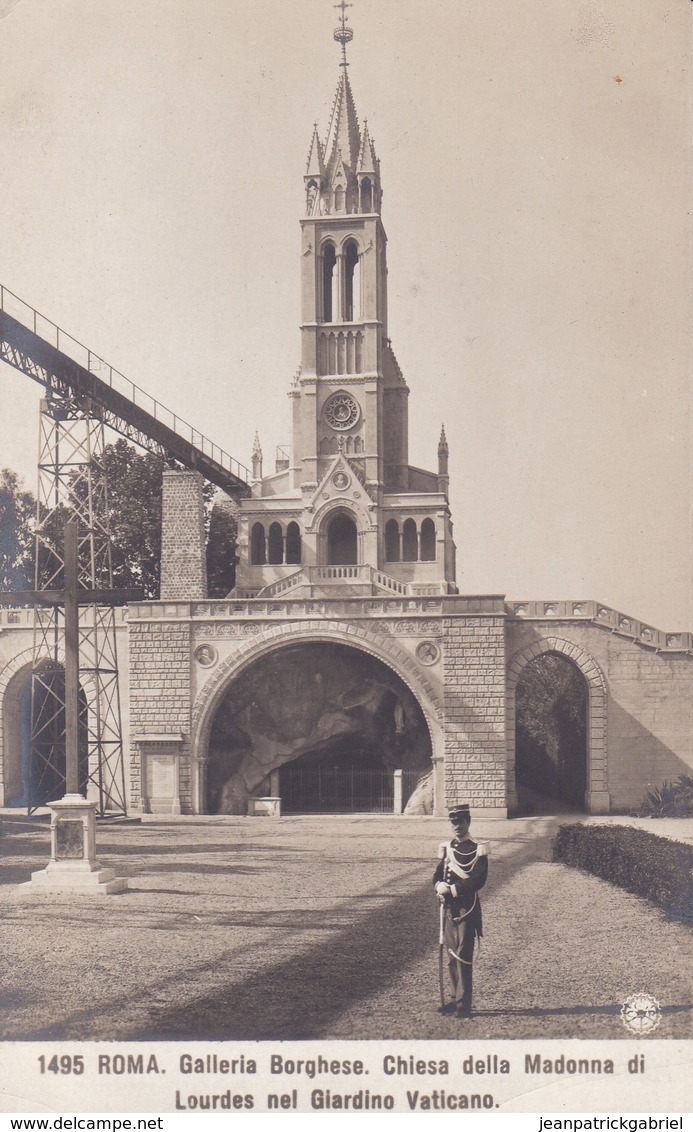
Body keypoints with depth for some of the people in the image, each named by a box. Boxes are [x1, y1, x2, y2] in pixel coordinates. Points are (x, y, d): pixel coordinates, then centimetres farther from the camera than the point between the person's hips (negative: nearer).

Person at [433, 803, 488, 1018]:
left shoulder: (477, 851, -4)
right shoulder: (446, 848, 13)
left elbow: (477, 880, -13)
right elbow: (437, 875, 12)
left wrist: (452, 890, -18)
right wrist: (440, 886, -11)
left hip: (467, 908, -6)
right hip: (449, 908, 6)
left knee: (463, 955, -9)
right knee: (451, 955, 9)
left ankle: (464, 1004, -8)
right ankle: (457, 998, 18)